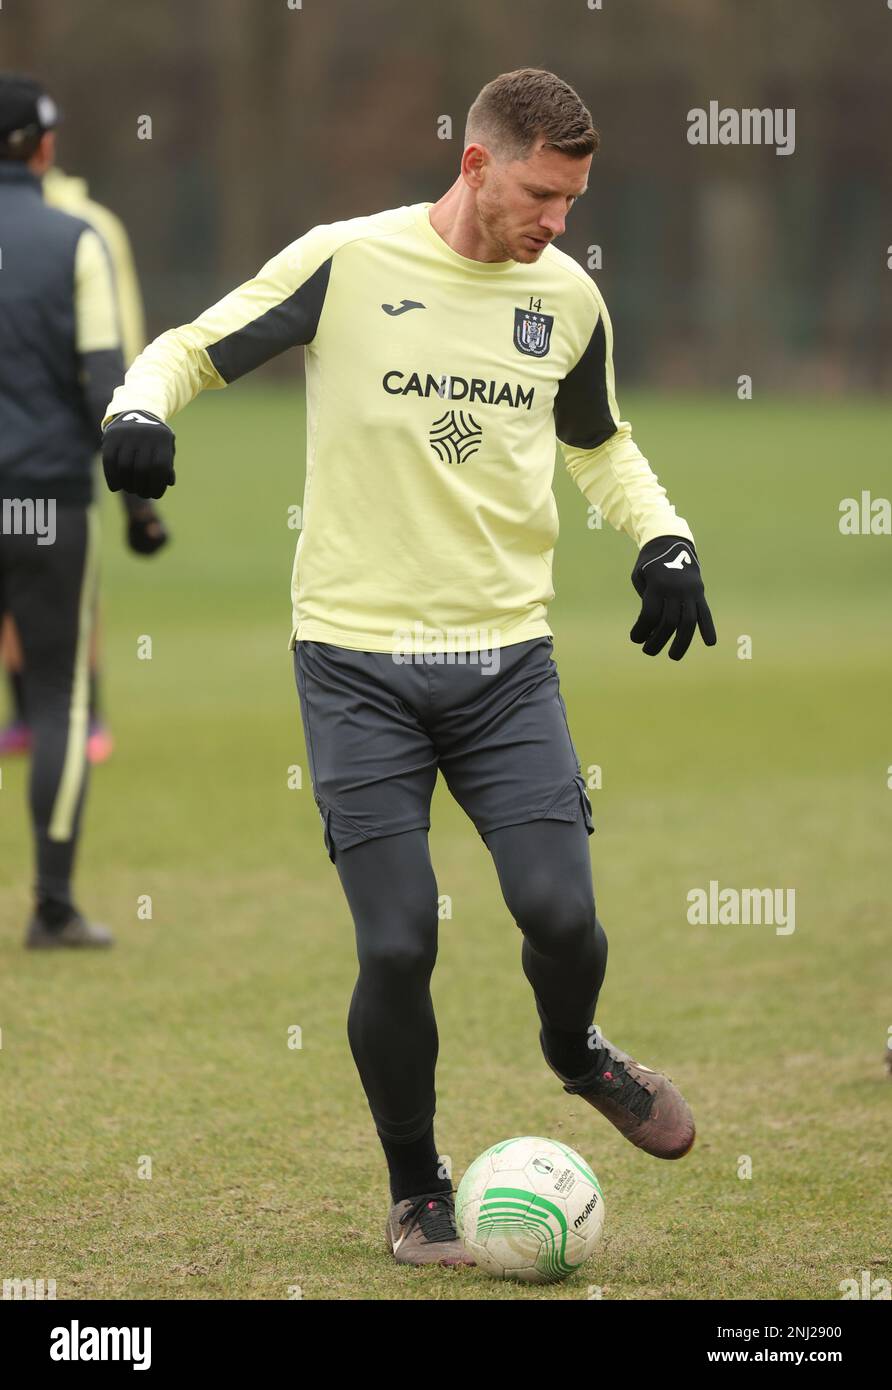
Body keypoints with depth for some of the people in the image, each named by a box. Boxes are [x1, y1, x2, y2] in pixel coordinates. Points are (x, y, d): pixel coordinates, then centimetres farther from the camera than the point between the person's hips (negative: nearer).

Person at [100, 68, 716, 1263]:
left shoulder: (569, 299, 7)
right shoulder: (348, 264, -7)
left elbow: (599, 442, 25)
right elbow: (191, 348, 2)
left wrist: (664, 541, 8)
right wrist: (142, 409, -20)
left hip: (507, 659, 3)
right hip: (358, 660, -3)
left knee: (561, 915, -10)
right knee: (398, 948, -8)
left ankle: (577, 1054, 26)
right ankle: (417, 1192, 15)